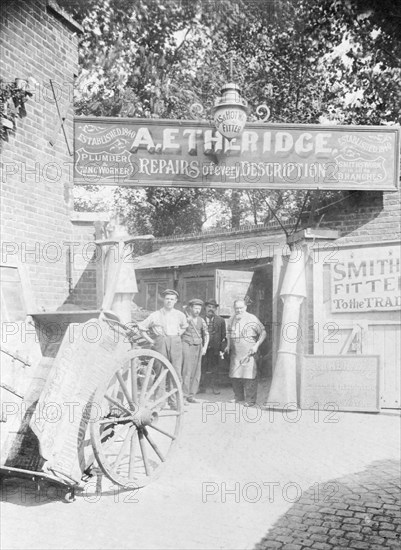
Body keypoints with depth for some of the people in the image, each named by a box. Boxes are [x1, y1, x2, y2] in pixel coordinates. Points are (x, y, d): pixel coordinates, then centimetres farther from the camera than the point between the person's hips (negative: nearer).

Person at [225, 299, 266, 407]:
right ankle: (238, 397, 24)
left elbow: (263, 333, -4)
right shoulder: (232, 319, 9)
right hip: (235, 353, 5)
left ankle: (250, 400, 1)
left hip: (249, 353, -5)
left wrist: (256, 345, -13)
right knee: (234, 376, 8)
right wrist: (228, 345, 17)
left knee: (249, 376, -7)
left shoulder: (252, 319, -7)